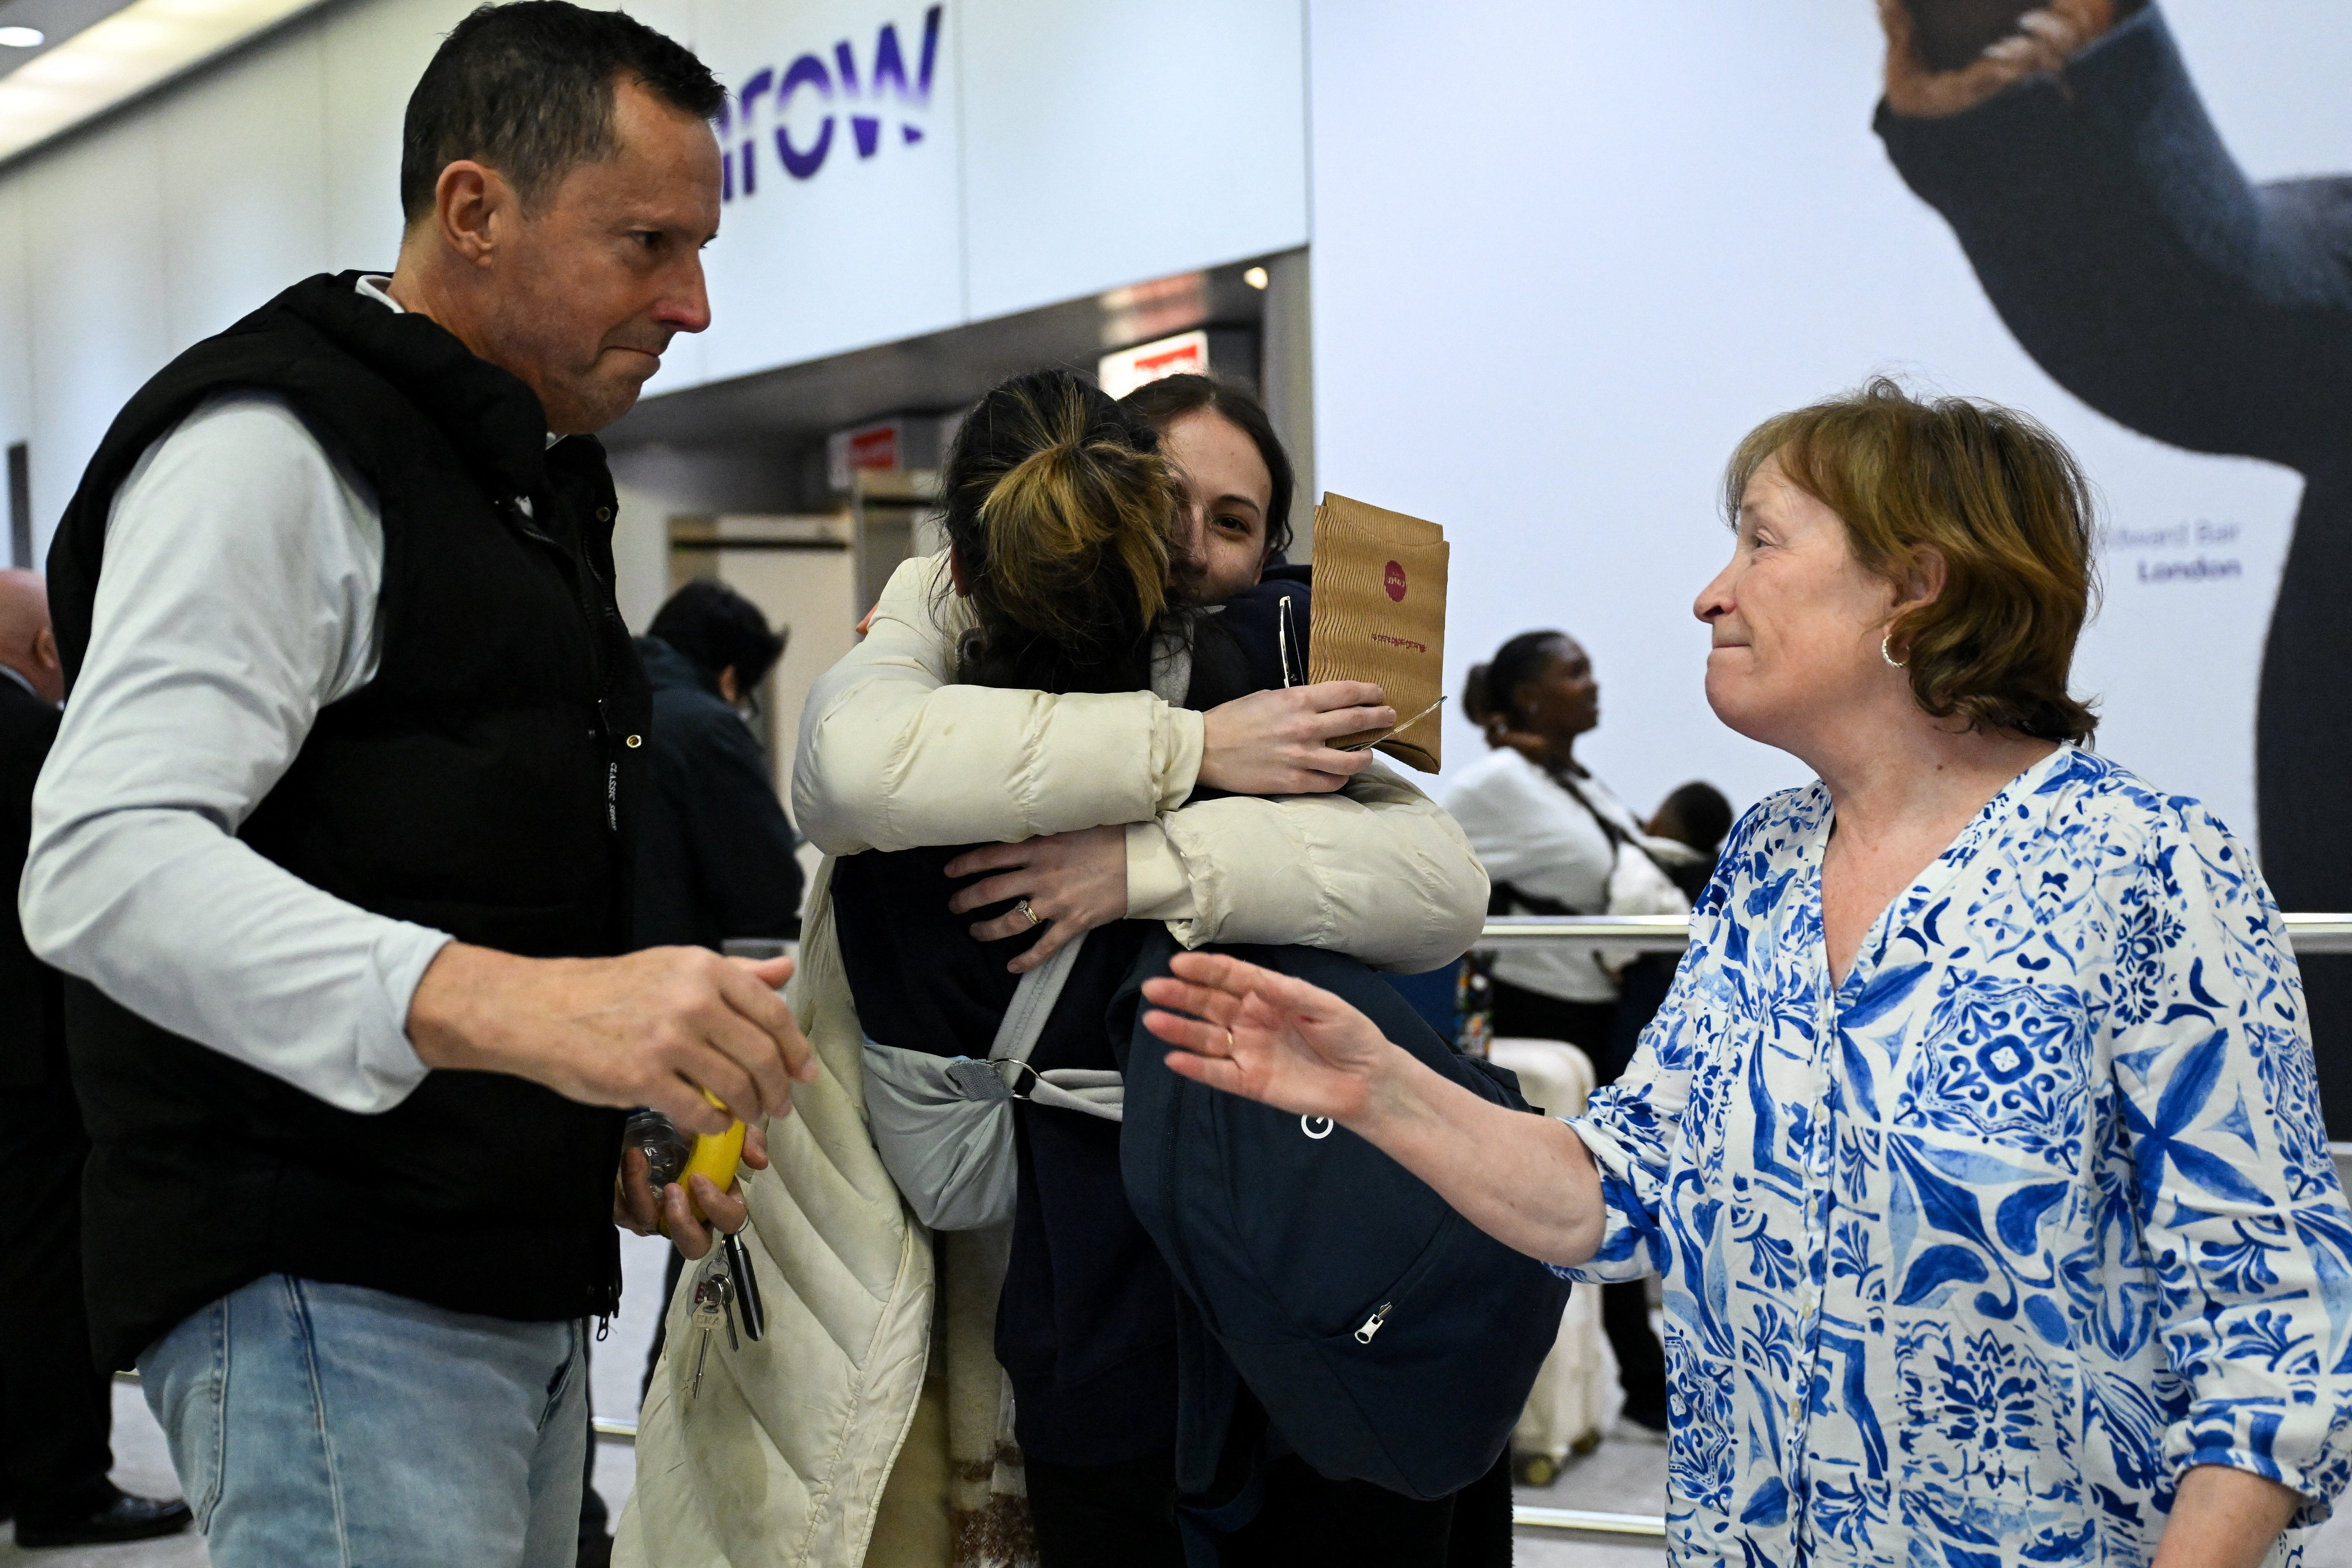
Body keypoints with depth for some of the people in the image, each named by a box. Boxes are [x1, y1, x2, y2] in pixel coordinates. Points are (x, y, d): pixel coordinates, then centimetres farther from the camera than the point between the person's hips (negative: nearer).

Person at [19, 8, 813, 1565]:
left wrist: (634, 1114, 13)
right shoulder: (275, 444, -11)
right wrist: (510, 1004, -36)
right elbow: (106, 866, -25)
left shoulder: (542, 482, 19)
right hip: (321, 1300, -9)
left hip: (520, 1288, 9)